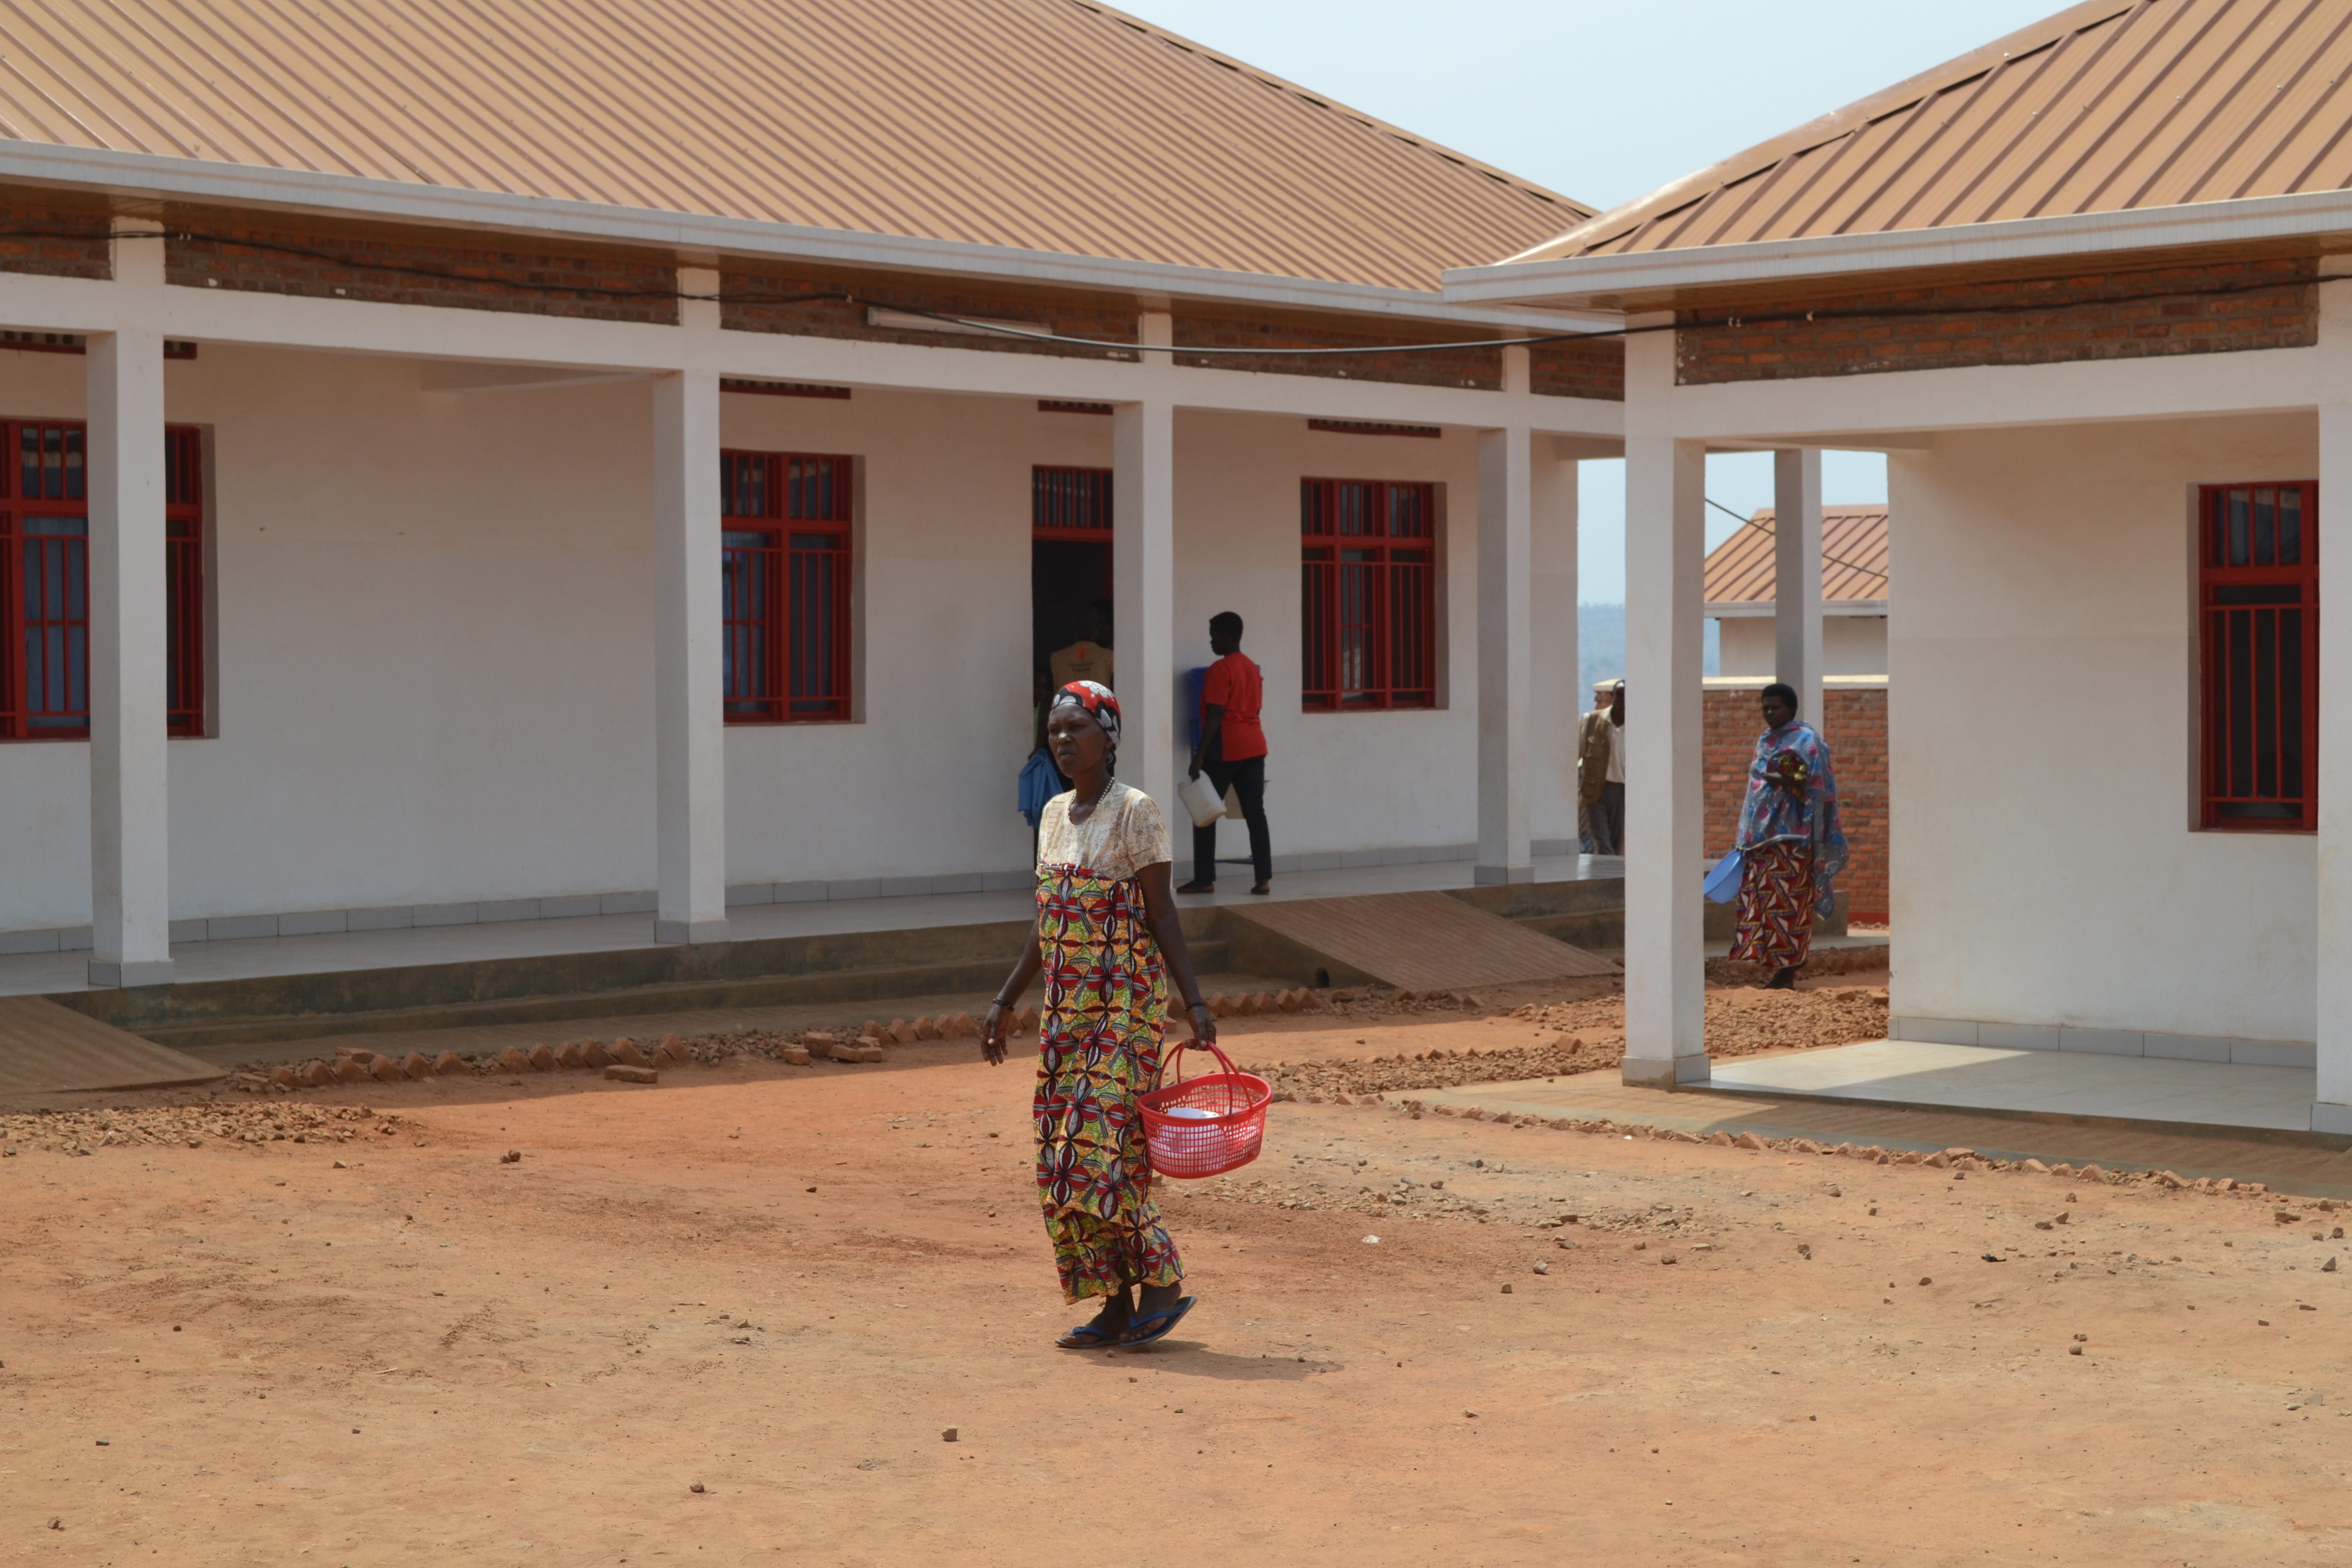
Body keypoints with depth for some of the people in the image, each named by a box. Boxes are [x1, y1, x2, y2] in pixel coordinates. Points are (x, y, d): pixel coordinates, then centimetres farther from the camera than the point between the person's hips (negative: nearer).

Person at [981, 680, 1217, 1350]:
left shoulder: (1135, 813, -8)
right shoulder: (1055, 815, 13)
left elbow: (1161, 913, -10)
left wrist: (1194, 1000, -17)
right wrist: (1004, 1001, 17)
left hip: (1127, 1003, -8)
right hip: (1067, 1005, 8)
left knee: (1102, 1149, -13)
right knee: (1064, 1158, 5)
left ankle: (1163, 1282, 0)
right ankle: (1115, 1304, 11)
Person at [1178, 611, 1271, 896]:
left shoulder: (1220, 670, -12)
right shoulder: (1252, 669, 13)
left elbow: (1215, 716, -17)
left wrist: (1199, 755, -18)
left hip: (1225, 749, -7)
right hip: (1253, 746, 8)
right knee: (1255, 813, 4)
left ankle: (1204, 879, 4)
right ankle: (1264, 878, -2)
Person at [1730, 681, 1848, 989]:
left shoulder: (1806, 740, -4)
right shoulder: (1765, 741, 18)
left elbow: (1819, 786, -8)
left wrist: (1787, 783, -24)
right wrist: (1748, 834, 16)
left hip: (1791, 834, -7)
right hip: (1762, 833, 7)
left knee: (1787, 902, -8)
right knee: (1758, 898, 2)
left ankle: (1788, 967, -7)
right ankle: (1777, 963, 10)